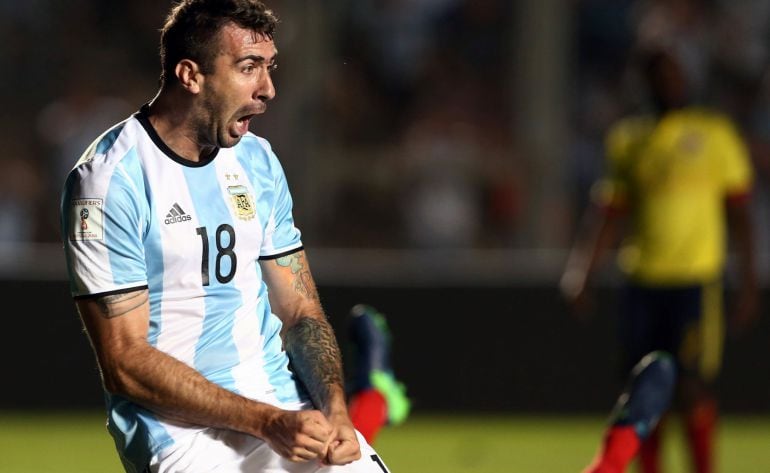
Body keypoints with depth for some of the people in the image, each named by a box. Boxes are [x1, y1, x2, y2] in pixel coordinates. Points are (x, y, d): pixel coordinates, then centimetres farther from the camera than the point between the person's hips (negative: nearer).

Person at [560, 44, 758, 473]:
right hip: (642, 281, 4)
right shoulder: (629, 138, 12)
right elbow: (610, 215, 18)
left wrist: (748, 282, -2)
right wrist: (584, 273, 11)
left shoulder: (715, 133, 2)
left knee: (693, 386, -11)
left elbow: (740, 212, 3)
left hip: (697, 278, -4)